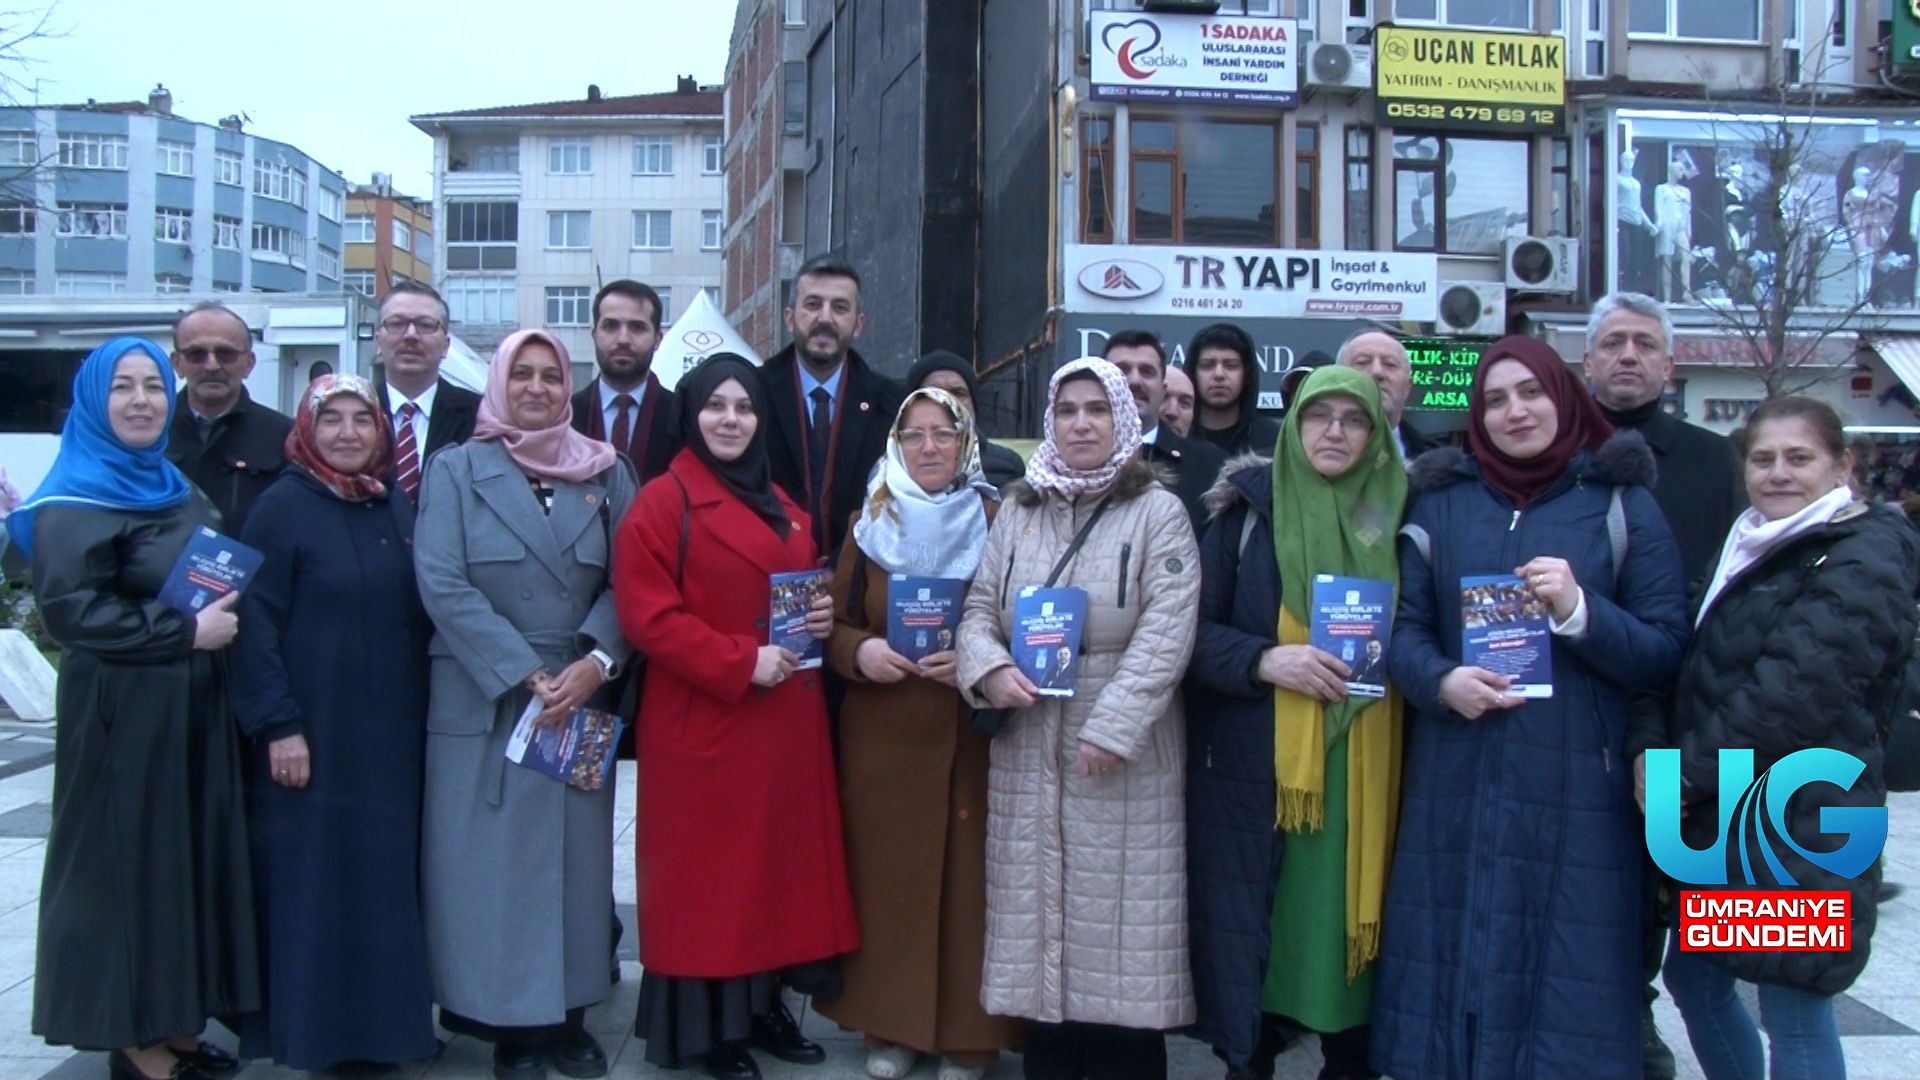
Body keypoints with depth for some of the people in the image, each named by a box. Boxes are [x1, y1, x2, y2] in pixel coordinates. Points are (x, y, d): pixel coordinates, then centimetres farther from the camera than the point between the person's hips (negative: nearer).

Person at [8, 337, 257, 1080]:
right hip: (123, 711, -8)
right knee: (126, 861, 2)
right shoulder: (75, 501, -11)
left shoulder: (177, 489, 13)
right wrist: (186, 633, -19)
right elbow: (67, 608, -20)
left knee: (190, 856, 12)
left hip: (193, 706, 8)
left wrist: (224, 619, 2)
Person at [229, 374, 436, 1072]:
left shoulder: (399, 514, 10)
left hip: (392, 736, 5)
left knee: (387, 878, 10)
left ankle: (387, 1018, 21)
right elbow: (255, 623, -10)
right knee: (313, 880, 1)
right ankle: (314, 1029, 14)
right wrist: (277, 724, -16)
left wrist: (419, 713, 10)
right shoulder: (282, 509, -7)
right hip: (312, 733, -5)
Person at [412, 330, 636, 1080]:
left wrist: (595, 663, -14)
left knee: (575, 858, 7)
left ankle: (567, 1014, 18)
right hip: (485, 702, -2)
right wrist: (527, 675, -15)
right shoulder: (456, 470, 2)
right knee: (493, 861, 2)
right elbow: (442, 585, -9)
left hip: (581, 700, 2)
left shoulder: (606, 474, 8)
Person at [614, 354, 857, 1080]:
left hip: (785, 720, 7)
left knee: (783, 857, 11)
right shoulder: (663, 503, -8)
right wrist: (741, 662, -21)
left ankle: (764, 1004, 24)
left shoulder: (782, 507, 15)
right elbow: (649, 616, -14)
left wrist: (824, 616, 0)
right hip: (703, 721, -7)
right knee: (708, 869, -1)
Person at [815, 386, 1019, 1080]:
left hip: (974, 736, -2)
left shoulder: (999, 522, 1)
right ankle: (888, 1024, 19)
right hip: (883, 737, 2)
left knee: (969, 879, 1)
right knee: (887, 877, 5)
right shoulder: (869, 525, 7)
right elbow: (834, 623, 11)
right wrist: (860, 651, -11)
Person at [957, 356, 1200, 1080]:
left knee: (1118, 913, -1)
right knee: (1037, 909, 9)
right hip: (1028, 751, 4)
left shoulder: (1157, 513, -2)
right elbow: (979, 607, 12)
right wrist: (989, 668, -10)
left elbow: (1167, 631, -12)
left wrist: (1110, 726, -19)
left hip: (1122, 750, -4)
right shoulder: (1018, 512, 12)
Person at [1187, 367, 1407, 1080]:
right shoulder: (1248, 508, 2)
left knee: (1345, 915, 4)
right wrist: (1265, 660, -17)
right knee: (1249, 922, 1)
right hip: (1254, 762, -1)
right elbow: (1195, 628, -1)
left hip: (1361, 766, 1)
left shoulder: (1395, 515, 7)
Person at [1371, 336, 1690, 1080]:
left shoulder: (1624, 504, 5)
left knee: (1565, 975, 1)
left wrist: (1580, 610, -16)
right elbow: (1404, 627, 7)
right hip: (1457, 786, 2)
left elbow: (1667, 654, 0)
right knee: (1453, 959, 7)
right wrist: (1441, 680, -13)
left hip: (1578, 789, -2)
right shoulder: (1440, 500, 11)